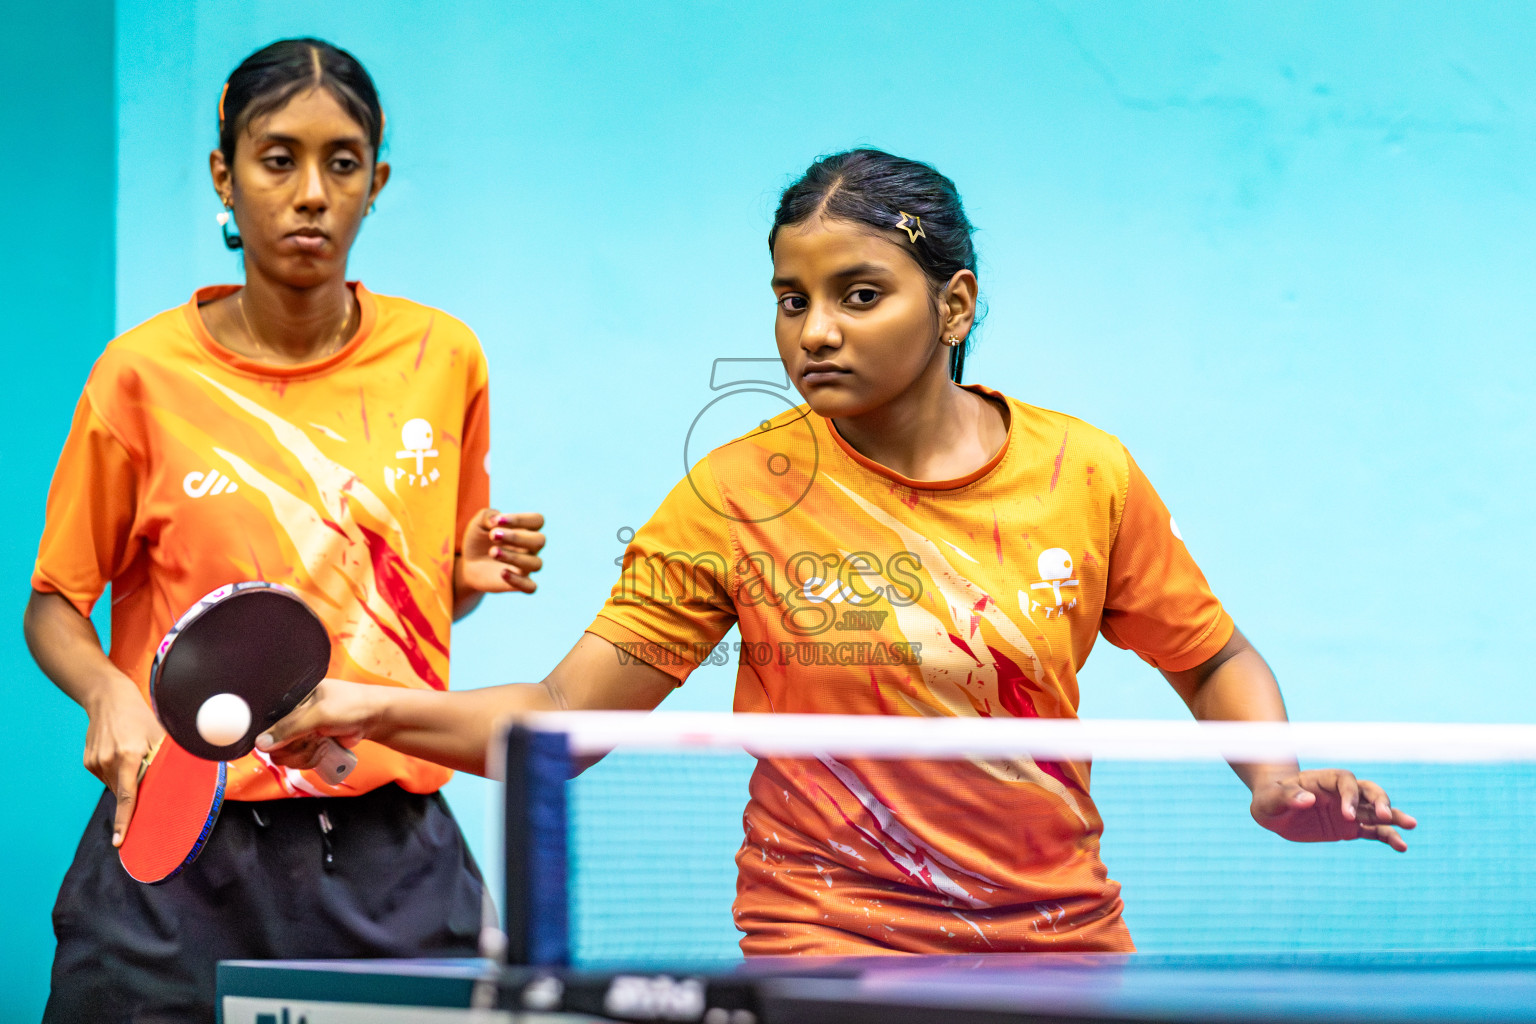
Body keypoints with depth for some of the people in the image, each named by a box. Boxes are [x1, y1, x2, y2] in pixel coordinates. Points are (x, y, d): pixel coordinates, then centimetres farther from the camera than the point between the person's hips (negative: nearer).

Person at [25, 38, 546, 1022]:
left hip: (394, 857, 2)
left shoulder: (443, 358, 5)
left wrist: (474, 574, -3)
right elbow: (55, 603, 5)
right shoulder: (145, 372, -3)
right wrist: (108, 691, -15)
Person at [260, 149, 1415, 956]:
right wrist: (382, 710, -22)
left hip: (1065, 939, 3)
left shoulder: (1087, 474, 0)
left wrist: (1275, 780, -5)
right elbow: (561, 718, -7)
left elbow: (1214, 658, 14)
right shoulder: (738, 496, -6)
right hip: (829, 945, -3)